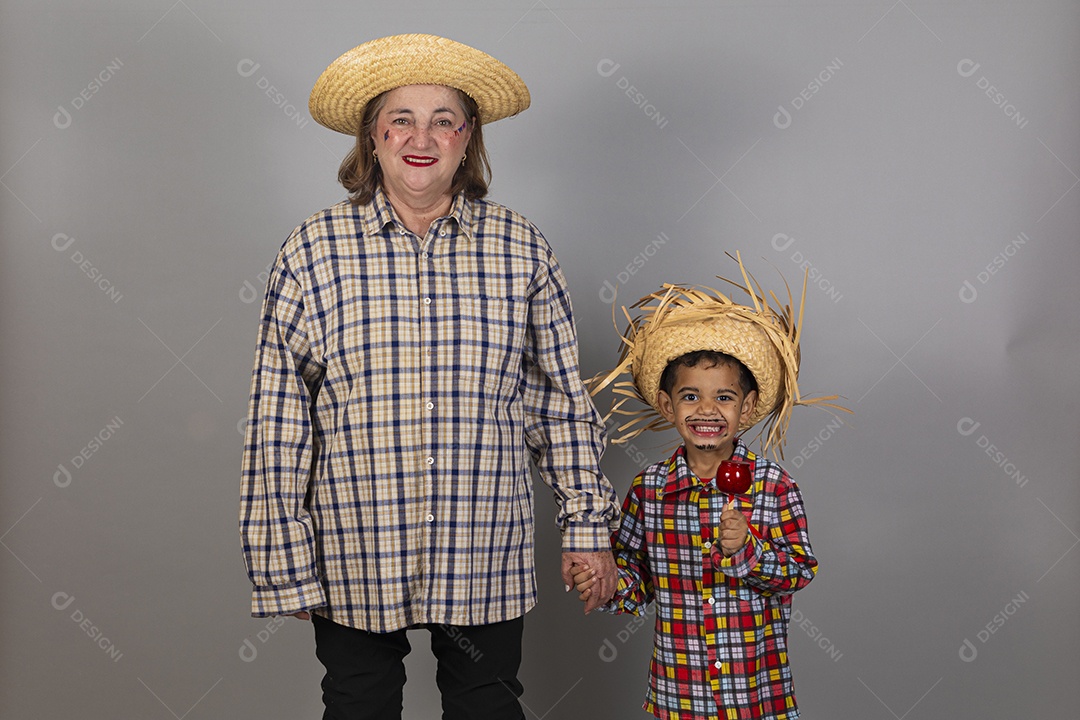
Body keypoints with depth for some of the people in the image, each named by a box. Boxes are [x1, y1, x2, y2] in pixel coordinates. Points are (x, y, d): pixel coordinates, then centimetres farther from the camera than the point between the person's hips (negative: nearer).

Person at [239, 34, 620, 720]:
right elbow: (278, 423, -4)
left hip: (485, 561, 1)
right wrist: (285, 563, -5)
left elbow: (563, 400, 6)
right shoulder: (313, 252, -5)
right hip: (354, 564, -1)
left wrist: (586, 524, 5)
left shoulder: (522, 250, -1)